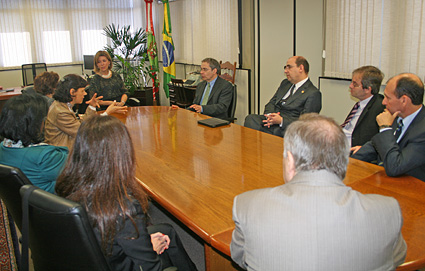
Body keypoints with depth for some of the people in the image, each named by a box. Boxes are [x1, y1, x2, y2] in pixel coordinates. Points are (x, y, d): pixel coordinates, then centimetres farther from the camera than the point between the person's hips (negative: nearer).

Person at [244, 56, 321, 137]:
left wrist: (281, 121, -23)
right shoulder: (285, 83, 22)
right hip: (269, 121, 6)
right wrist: (269, 115, -6)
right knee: (250, 118, -21)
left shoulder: (313, 93, -3)